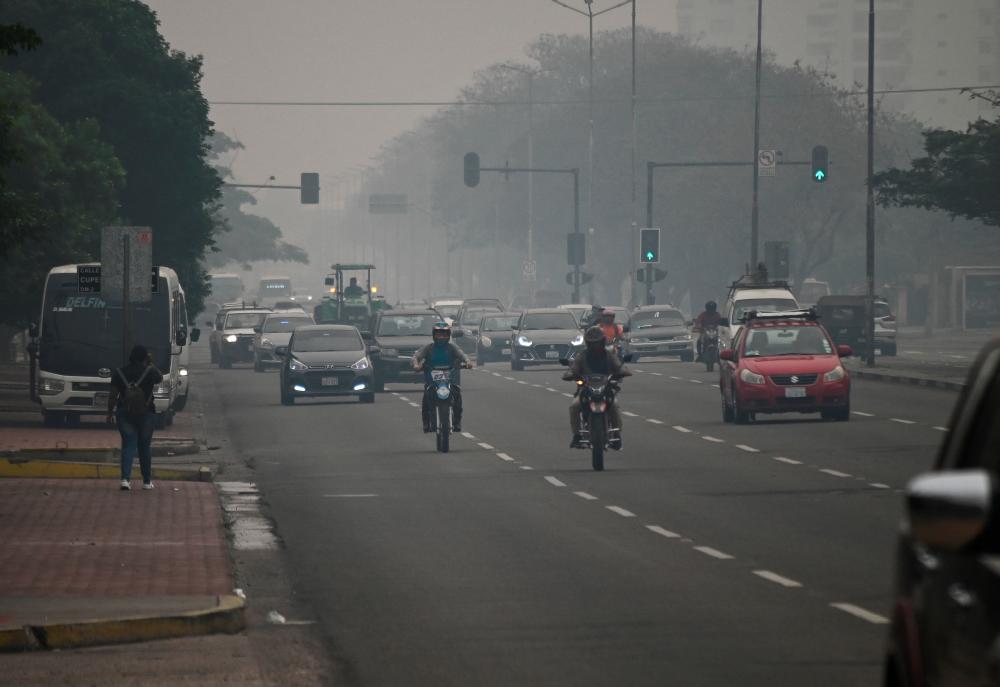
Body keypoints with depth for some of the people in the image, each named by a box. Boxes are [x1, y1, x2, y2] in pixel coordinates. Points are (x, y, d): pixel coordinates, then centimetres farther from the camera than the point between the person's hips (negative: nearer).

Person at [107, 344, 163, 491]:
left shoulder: (119, 373, -1)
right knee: (144, 446, 11)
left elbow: (113, 395, 1)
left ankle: (125, 478, -16)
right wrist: (151, 364, 22)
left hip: (124, 413, 1)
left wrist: (110, 413, 8)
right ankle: (147, 481, 18)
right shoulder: (149, 372, -6)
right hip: (145, 413, -1)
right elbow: (160, 378, 15)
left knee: (128, 445, 1)